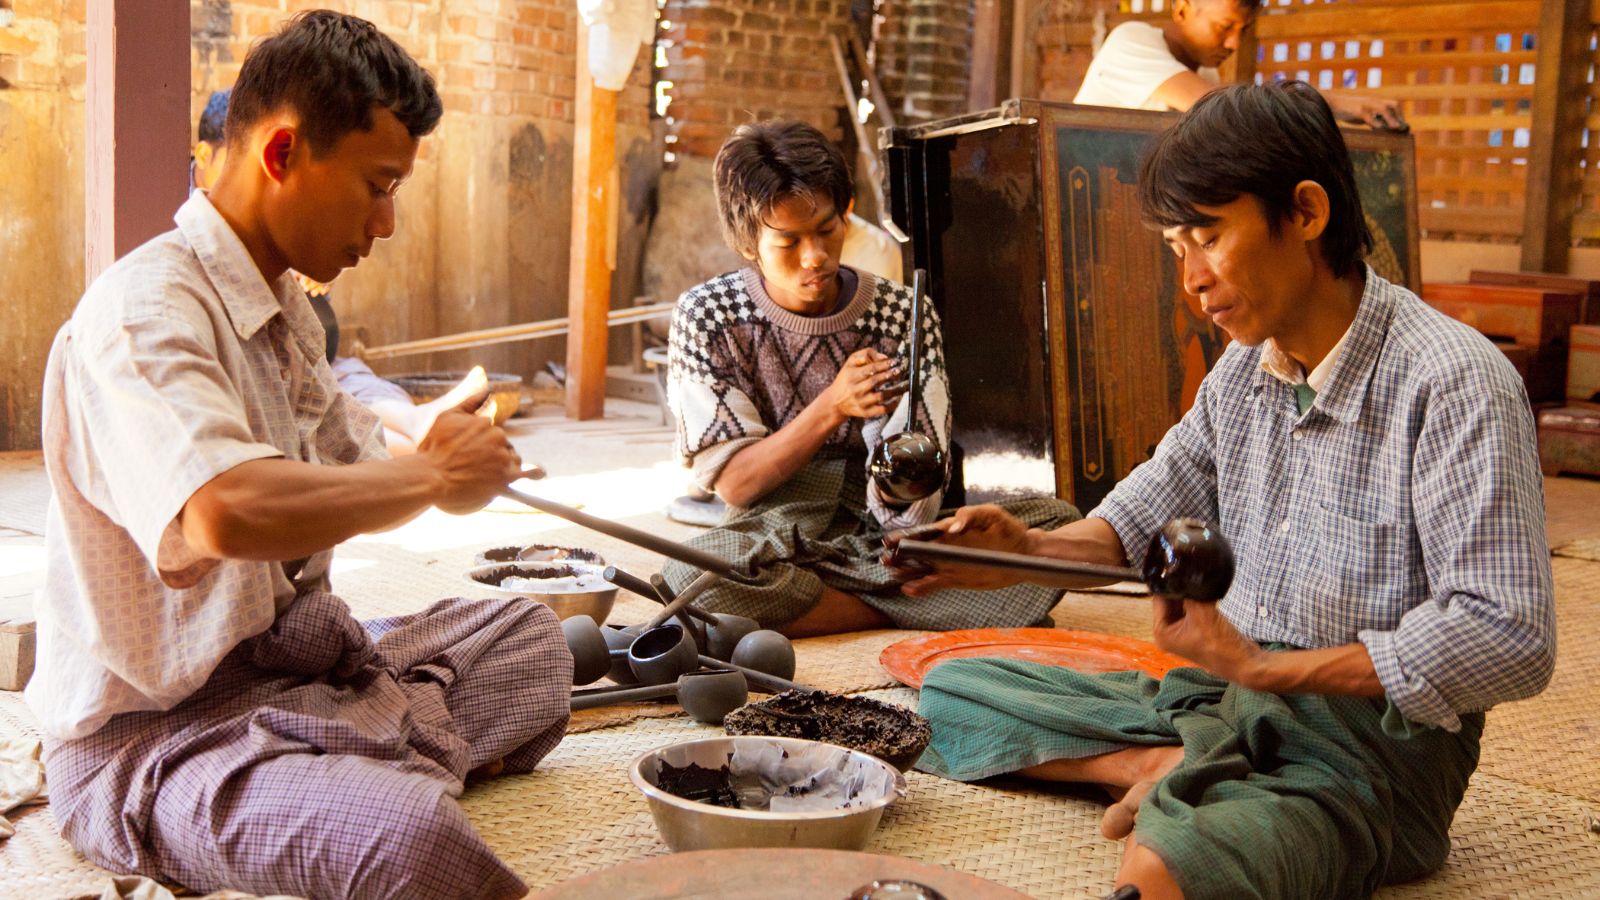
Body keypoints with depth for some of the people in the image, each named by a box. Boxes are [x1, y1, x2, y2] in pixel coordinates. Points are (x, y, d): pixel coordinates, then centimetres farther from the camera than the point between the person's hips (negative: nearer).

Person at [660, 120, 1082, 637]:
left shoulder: (903, 316, -3)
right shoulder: (708, 318, -4)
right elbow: (733, 485, -9)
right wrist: (832, 407, -21)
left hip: (888, 542, 1)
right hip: (779, 545, -1)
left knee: (1058, 522, -20)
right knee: (697, 575, -38)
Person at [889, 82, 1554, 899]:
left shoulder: (1452, 381, -17)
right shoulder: (1243, 369, 7)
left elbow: (1510, 641, -22)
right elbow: (1146, 520, 17)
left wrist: (1261, 666, -20)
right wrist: (1027, 551, -5)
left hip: (1371, 746, -8)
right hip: (1225, 704, 9)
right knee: (952, 689, 5)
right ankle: (1186, 769, -8)